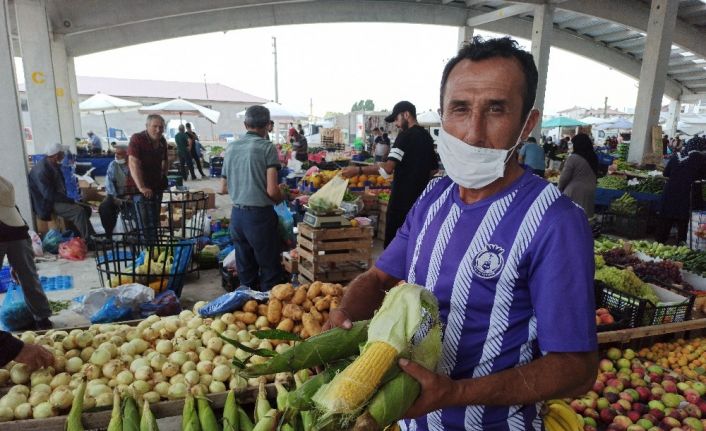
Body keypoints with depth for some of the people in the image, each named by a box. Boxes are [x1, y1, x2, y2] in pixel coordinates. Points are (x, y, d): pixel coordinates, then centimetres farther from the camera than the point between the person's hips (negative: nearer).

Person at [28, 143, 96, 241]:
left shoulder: (54, 166, 7)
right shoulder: (41, 170, -21)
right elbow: (49, 194, -25)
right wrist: (71, 200, -22)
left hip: (58, 199, 9)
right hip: (49, 204, -9)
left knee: (86, 208, 2)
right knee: (79, 211, -25)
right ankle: (87, 241, -20)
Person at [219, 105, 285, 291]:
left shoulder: (231, 147, 7)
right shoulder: (266, 147, -9)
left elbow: (223, 189, 13)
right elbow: (272, 190, -16)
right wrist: (281, 198, 5)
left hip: (237, 214, 6)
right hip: (260, 214, -6)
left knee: (245, 269, 16)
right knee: (270, 269, 5)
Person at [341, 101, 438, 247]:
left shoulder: (405, 136, -13)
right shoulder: (427, 136, 11)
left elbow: (388, 168, -23)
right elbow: (434, 169, 19)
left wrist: (358, 170, -21)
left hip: (402, 198, -8)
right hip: (420, 197, 8)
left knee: (393, 242, 0)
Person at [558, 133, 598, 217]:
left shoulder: (573, 158, -14)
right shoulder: (594, 157, 7)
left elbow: (564, 178, -10)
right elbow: (595, 175, 12)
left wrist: (560, 189, 4)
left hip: (575, 192, -6)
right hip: (590, 191, 7)